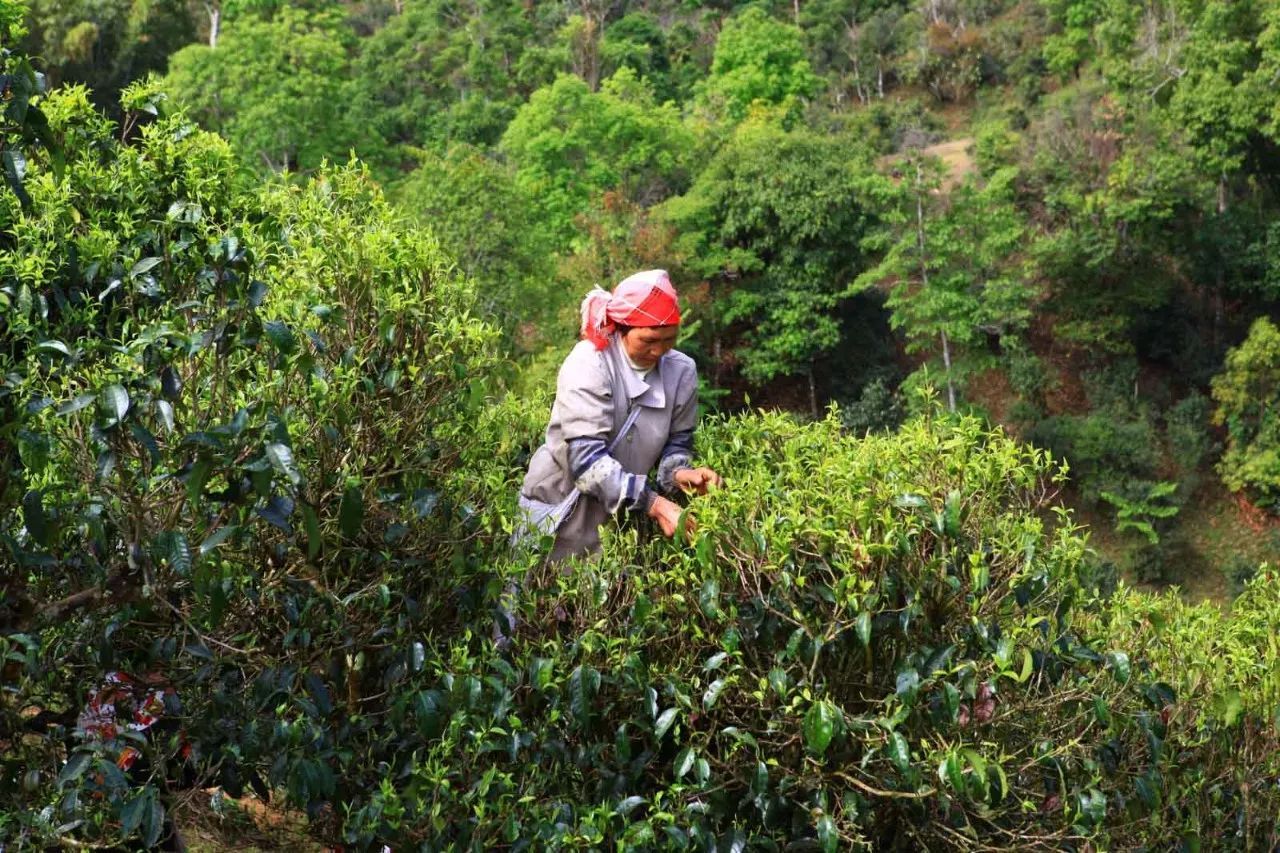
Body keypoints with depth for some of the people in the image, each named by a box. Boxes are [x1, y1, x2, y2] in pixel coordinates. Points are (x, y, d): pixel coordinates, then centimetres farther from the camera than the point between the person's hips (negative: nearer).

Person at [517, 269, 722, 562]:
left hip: (624, 509, 4)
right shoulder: (587, 364, -21)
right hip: (561, 505, -4)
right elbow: (587, 455, -28)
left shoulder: (681, 371, -7)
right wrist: (654, 504, -36)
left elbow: (676, 442, 1)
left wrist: (679, 473, -24)